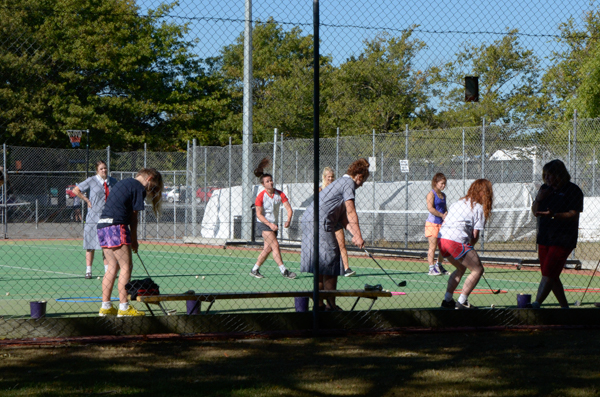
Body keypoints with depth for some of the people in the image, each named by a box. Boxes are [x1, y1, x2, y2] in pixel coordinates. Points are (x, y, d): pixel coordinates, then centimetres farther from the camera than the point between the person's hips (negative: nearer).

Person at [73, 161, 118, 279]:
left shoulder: (113, 181, 8)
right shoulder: (91, 181, -3)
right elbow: (75, 190, 3)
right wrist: (87, 200, -2)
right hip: (93, 219, -3)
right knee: (91, 246, 0)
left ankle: (107, 271, 12)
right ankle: (88, 271, 6)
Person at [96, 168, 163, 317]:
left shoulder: (124, 183, 23)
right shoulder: (139, 188, -4)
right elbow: (133, 216, -3)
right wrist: (134, 239, 6)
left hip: (102, 225, 9)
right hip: (116, 226, -9)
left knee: (112, 267, 12)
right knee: (126, 267, -4)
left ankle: (105, 306, 11)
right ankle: (124, 307, -5)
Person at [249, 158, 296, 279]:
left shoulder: (280, 194, -2)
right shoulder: (261, 196, -13)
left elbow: (289, 209, -7)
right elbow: (259, 214, -14)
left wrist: (288, 220, -25)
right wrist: (270, 224, -25)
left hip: (273, 224, 5)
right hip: (263, 224, -5)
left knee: (268, 249, 4)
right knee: (275, 245, -17)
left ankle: (254, 270, 15)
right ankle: (283, 271, -19)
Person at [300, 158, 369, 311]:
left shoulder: (340, 182, 27)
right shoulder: (348, 182, -3)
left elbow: (344, 217, 21)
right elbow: (351, 213, -8)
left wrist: (354, 235, 10)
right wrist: (358, 236, -6)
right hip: (320, 223, -10)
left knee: (319, 263, 12)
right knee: (331, 262, -6)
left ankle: (319, 303, 14)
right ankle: (331, 305, -6)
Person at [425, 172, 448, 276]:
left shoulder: (443, 195, 16)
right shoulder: (431, 194, -8)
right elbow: (430, 208, -18)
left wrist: (446, 214, -1)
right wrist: (442, 215, -19)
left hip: (442, 224, 7)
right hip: (432, 223, -7)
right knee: (433, 246, -6)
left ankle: (439, 265, 21)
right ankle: (431, 268, -3)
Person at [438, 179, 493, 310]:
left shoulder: (459, 203, 22)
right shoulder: (480, 208, 1)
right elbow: (475, 235, -3)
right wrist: (469, 247, 14)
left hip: (442, 238, 8)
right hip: (457, 241, -8)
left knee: (461, 268, 26)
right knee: (477, 270, 3)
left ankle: (447, 300, 21)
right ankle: (461, 302, -1)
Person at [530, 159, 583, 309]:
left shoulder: (573, 190, -8)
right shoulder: (545, 188, 13)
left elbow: (574, 215, -16)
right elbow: (534, 211, 17)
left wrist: (553, 215, -31)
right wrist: (538, 199, -5)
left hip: (562, 240, -8)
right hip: (544, 239, 8)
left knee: (548, 274, -14)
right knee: (552, 277, 9)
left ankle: (535, 305, -20)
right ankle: (565, 307, 18)